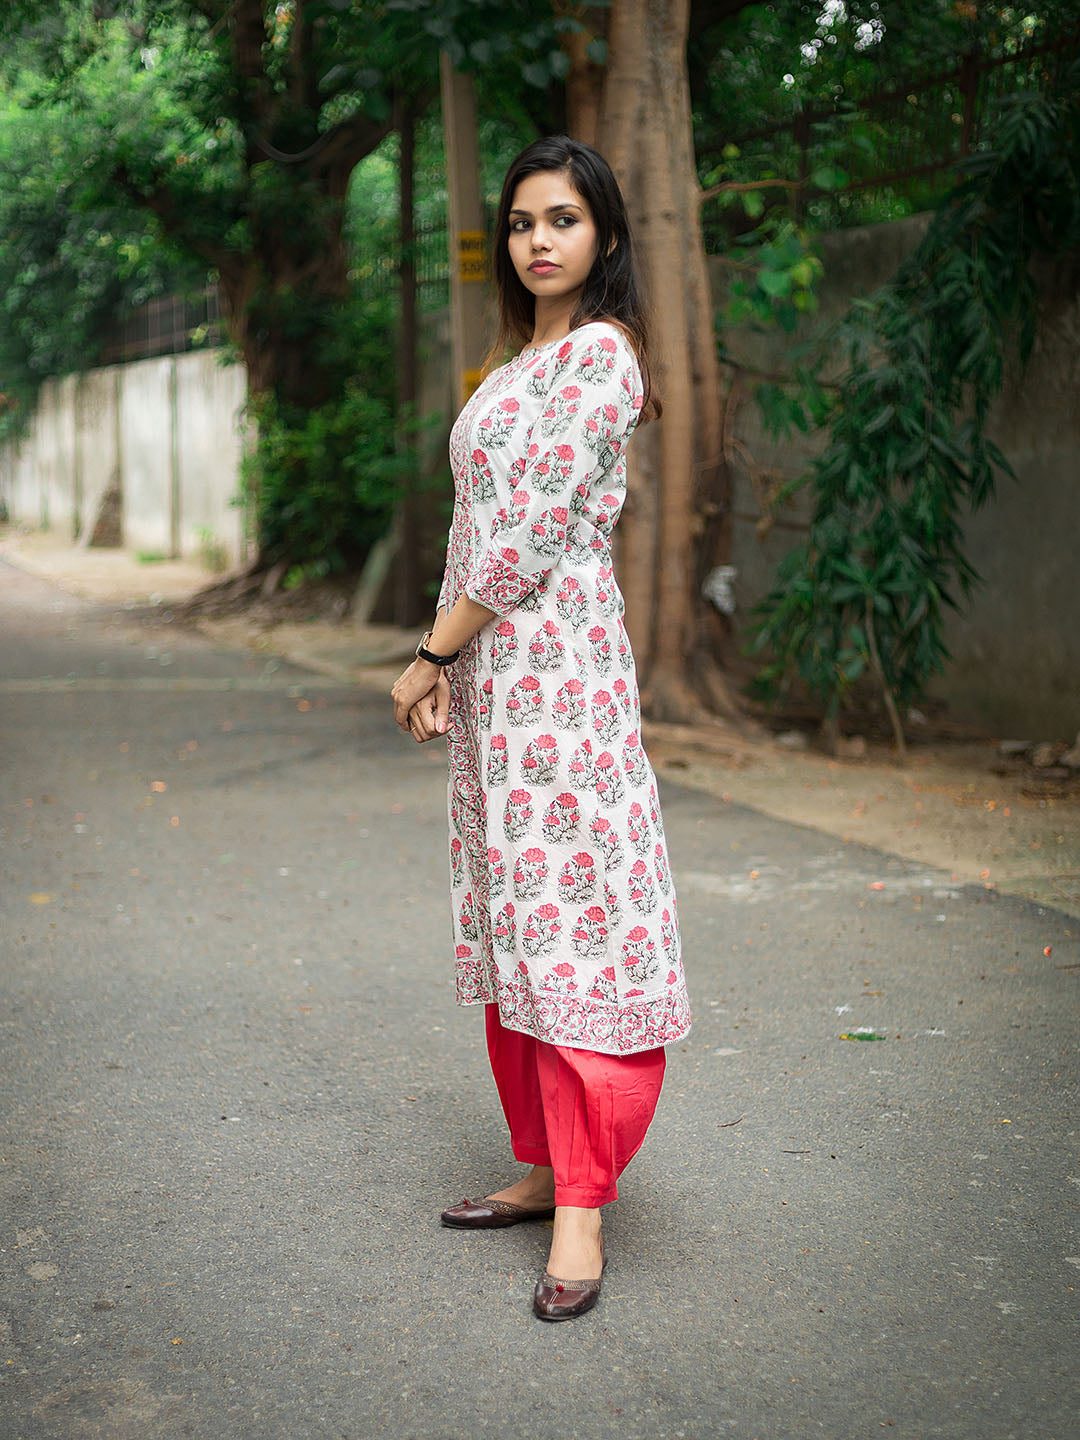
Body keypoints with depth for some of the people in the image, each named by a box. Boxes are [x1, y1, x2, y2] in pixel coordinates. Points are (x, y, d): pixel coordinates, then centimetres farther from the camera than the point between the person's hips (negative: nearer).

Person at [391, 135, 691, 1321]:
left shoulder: (600, 353, -9)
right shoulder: (522, 357, 19)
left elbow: (537, 530, -15)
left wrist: (431, 652, -10)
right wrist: (446, 661, 7)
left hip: (555, 658, -9)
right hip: (491, 665, 9)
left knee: (569, 912, -8)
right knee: (511, 917, 11)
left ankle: (581, 1207, -4)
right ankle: (542, 1165, 20)